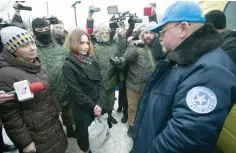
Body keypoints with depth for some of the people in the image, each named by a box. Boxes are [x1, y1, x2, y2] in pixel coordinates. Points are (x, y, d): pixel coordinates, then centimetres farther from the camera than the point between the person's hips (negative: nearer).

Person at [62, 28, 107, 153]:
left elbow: (100, 83, 0)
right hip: (83, 109, -4)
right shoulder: (69, 65, -13)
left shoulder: (93, 60, 4)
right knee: (85, 134, 13)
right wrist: (93, 106, -12)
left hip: (98, 106, 5)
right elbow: (76, 92, -15)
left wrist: (100, 103, -10)